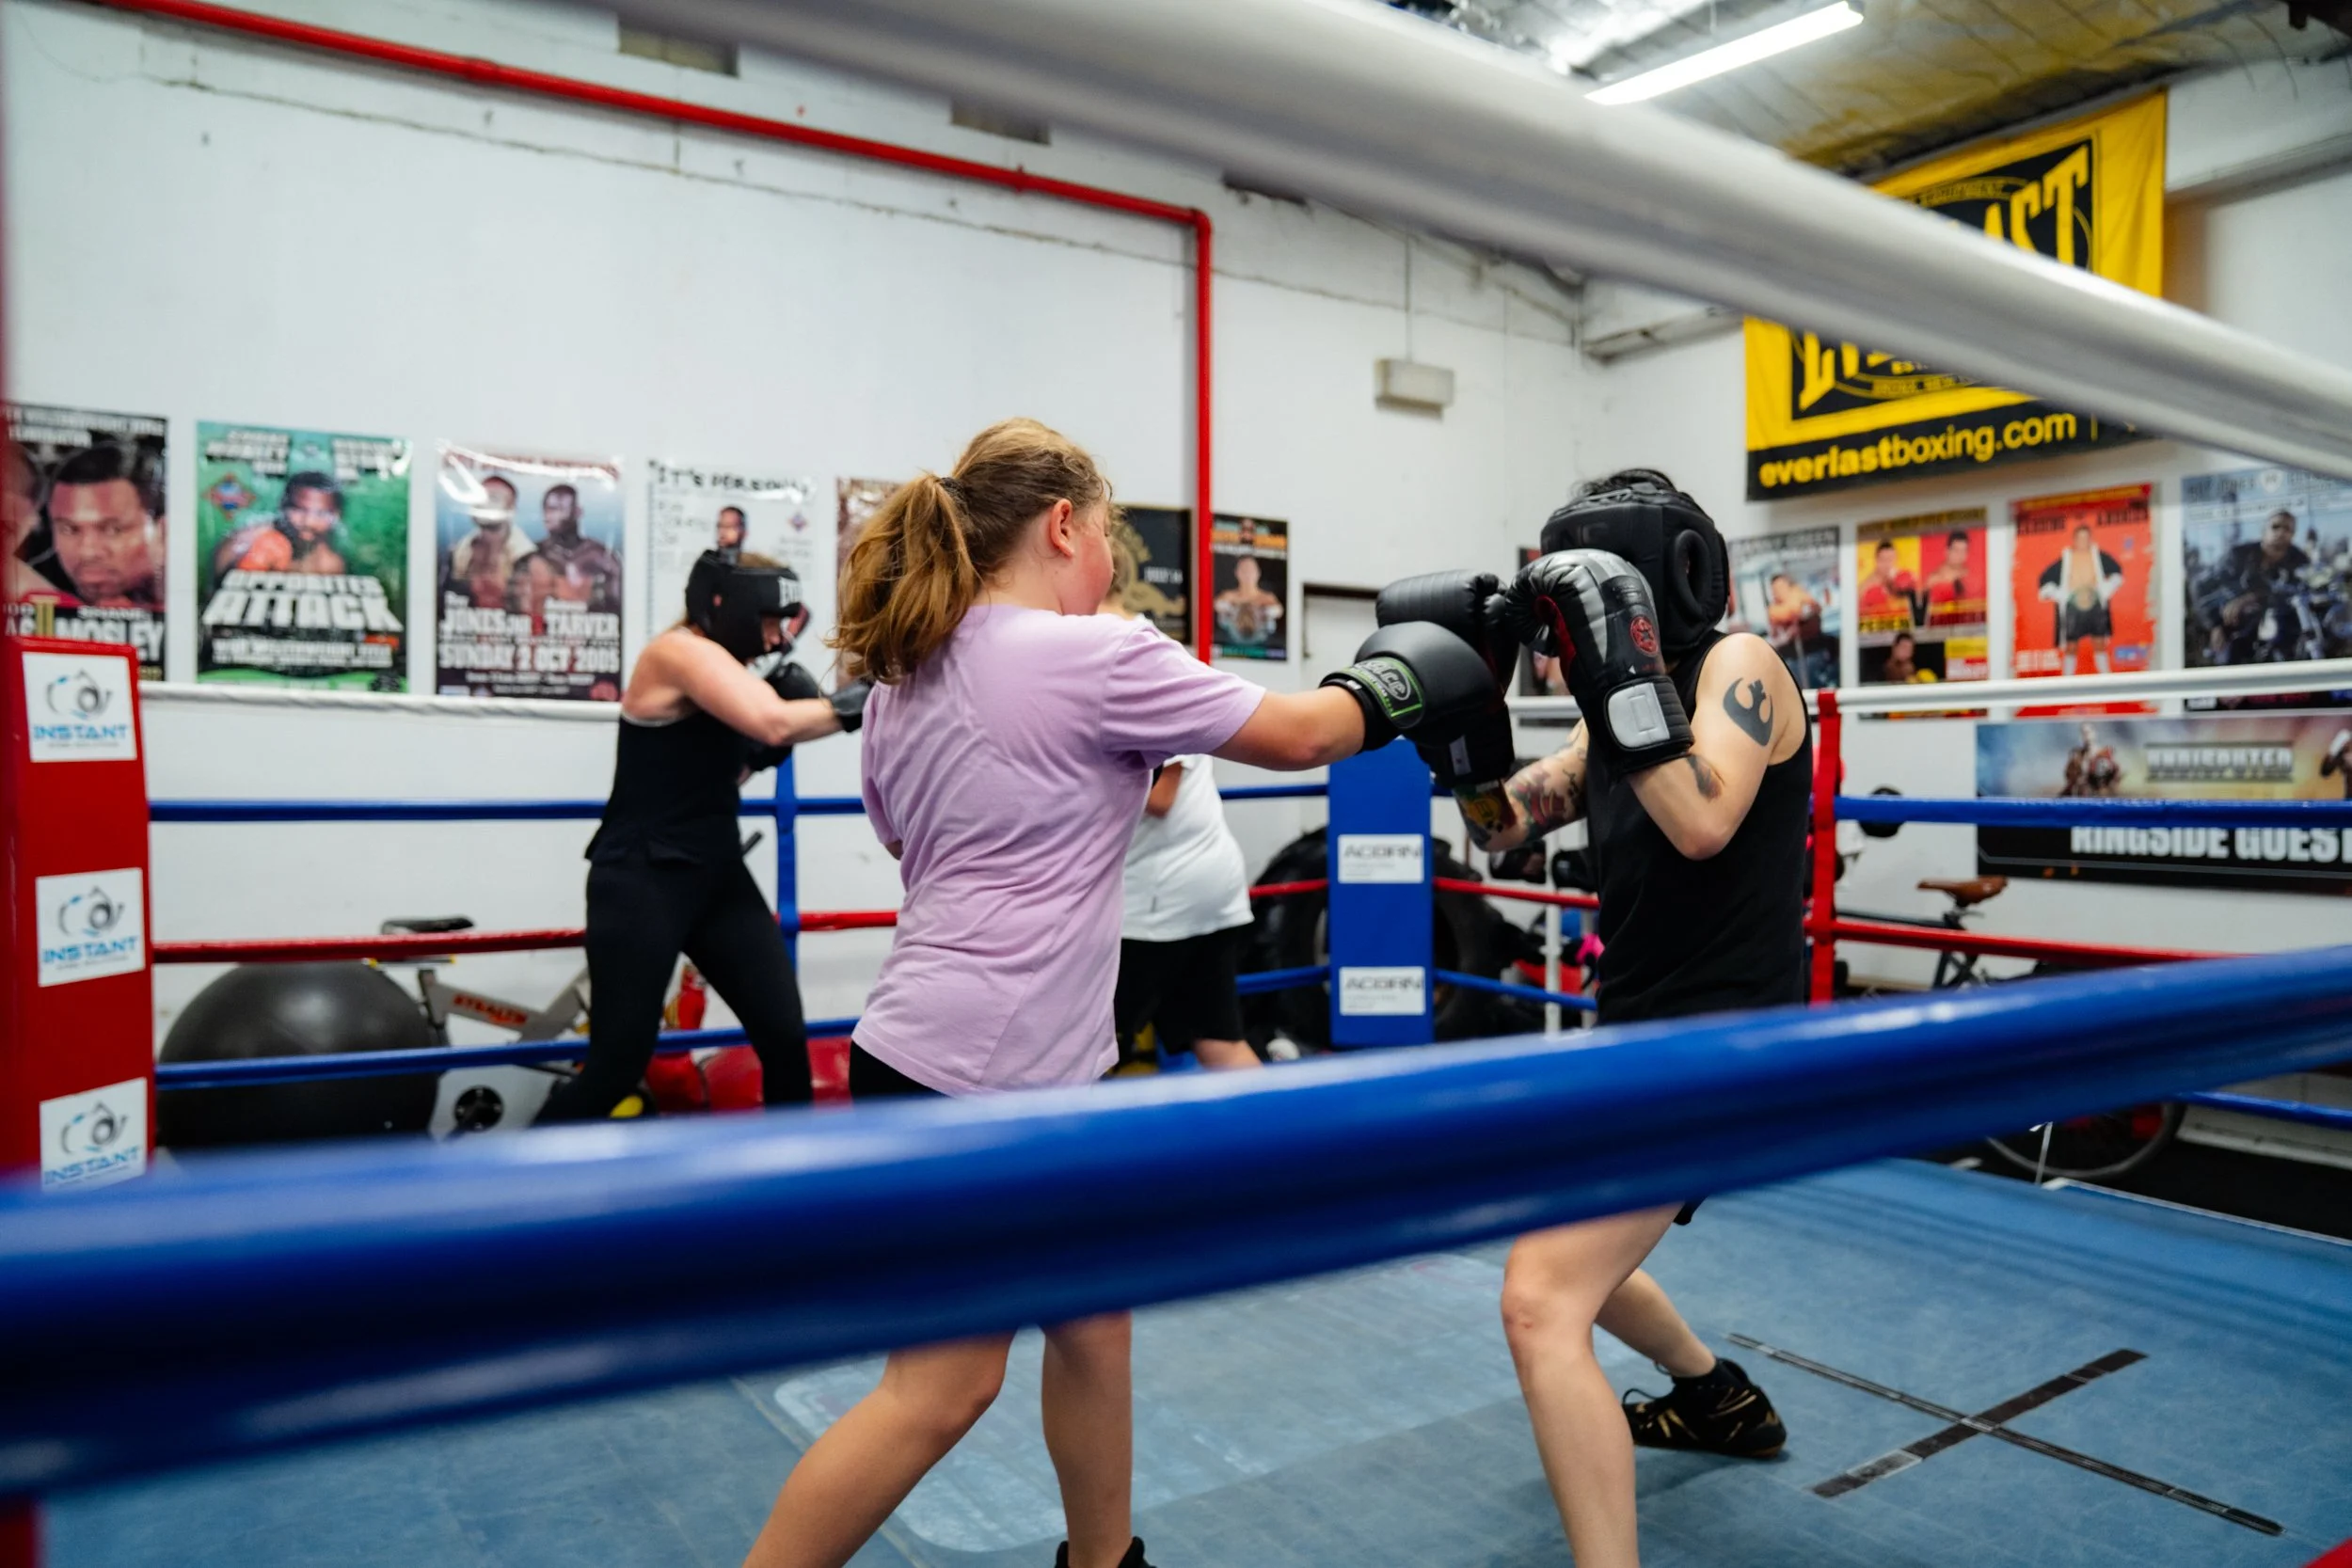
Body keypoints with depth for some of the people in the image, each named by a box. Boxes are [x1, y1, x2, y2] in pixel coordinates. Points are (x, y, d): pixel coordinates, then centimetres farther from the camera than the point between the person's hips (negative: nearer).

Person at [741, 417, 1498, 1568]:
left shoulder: (903, 680, 9)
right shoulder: (1092, 655, -14)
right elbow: (1293, 736, -6)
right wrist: (1390, 687, 13)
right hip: (968, 1079, -9)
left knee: (1092, 1318, 19)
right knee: (942, 1385, 2)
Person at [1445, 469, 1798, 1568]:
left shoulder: (1739, 666, -13)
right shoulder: (1625, 711, 10)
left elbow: (1702, 825, -30)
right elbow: (1499, 828, 10)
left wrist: (1618, 664, -29)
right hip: (1643, 1030, 10)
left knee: (1541, 1303, -20)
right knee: (1569, 1247, 29)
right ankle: (1720, 1401, 51)